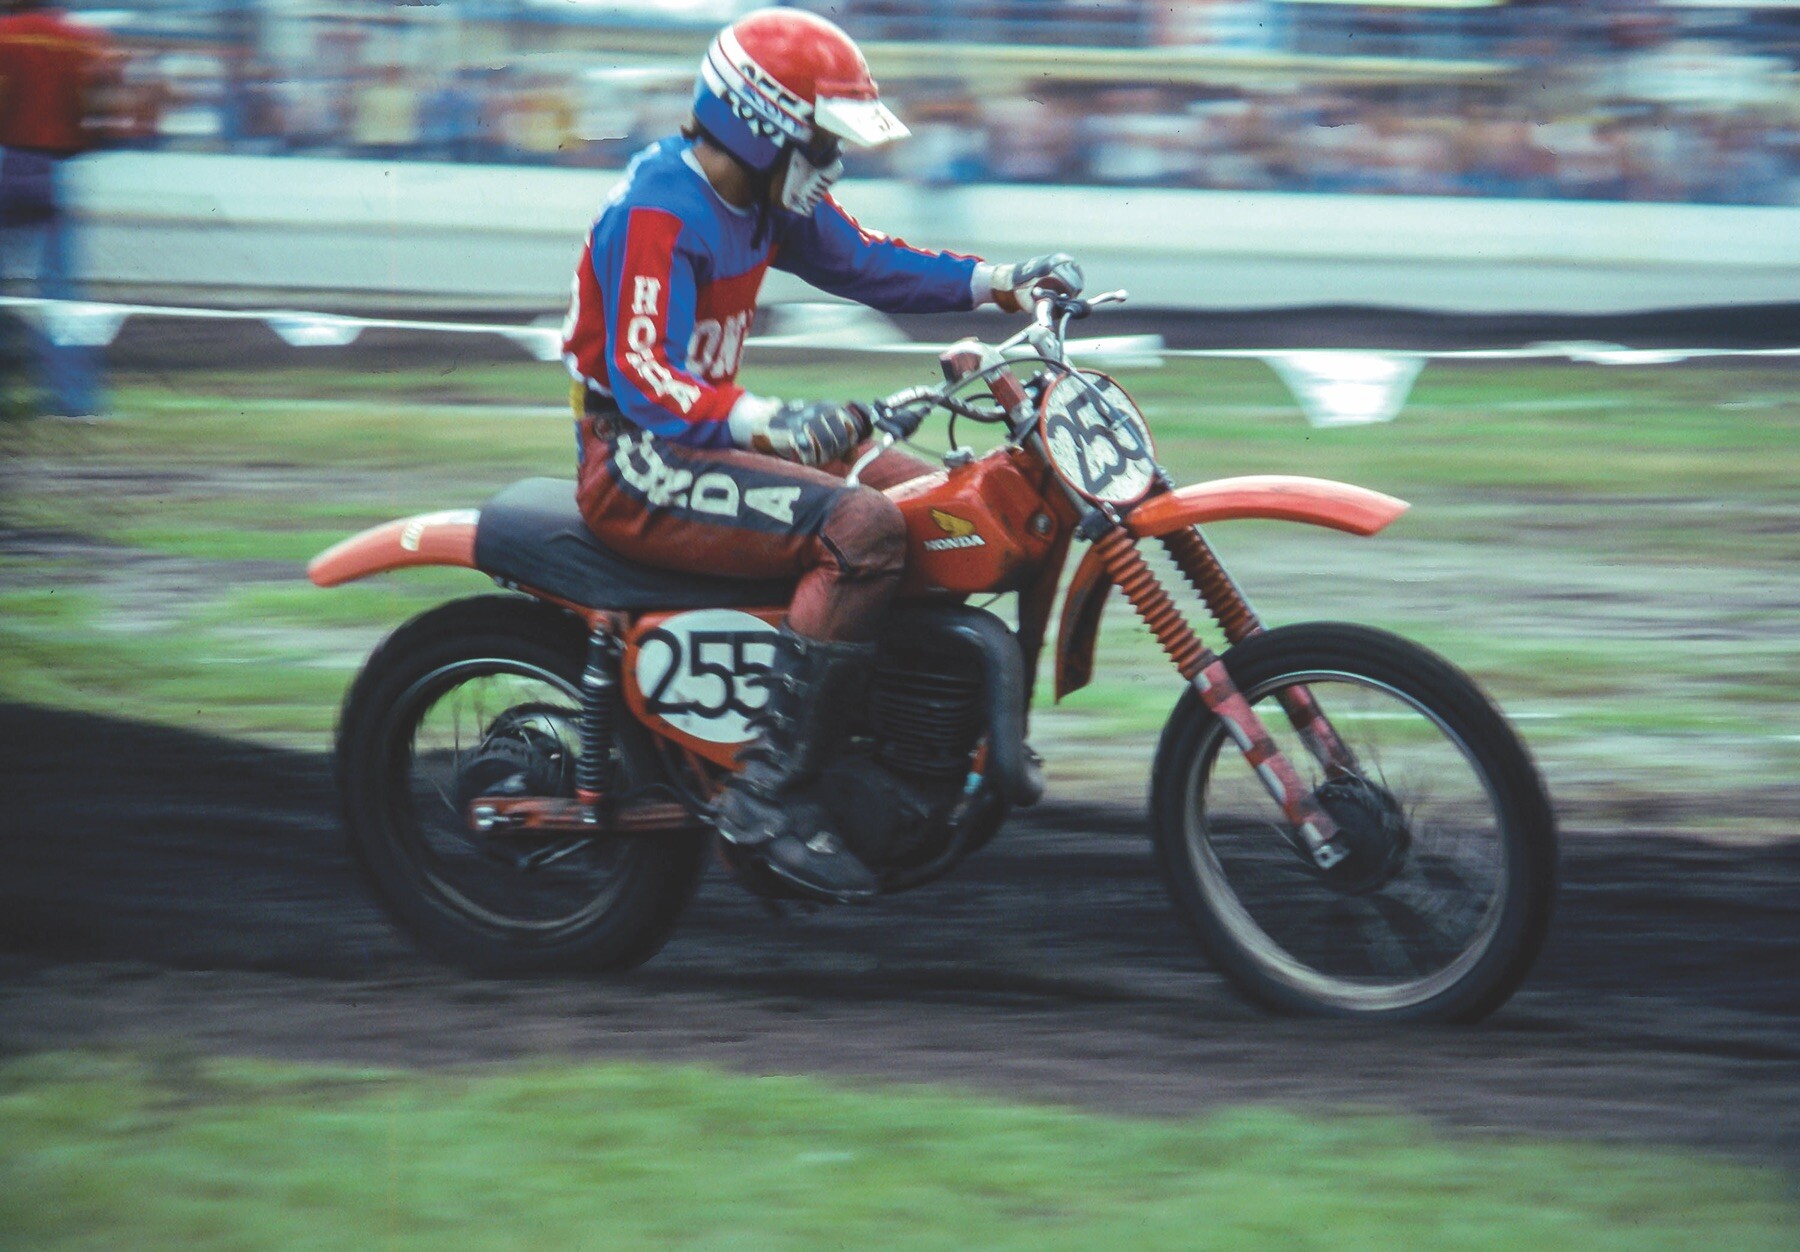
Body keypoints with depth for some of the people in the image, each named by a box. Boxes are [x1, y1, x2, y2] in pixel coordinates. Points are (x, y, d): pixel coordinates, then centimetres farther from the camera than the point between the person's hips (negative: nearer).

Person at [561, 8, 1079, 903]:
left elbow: (864, 262, 18)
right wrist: (774, 423, -46)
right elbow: (647, 384, -30)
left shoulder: (768, 200, 8)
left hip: (709, 429, 10)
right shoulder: (657, 214, -21)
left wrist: (1001, 282, 3)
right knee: (863, 527, -30)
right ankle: (766, 795, -30)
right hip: (637, 465, -10)